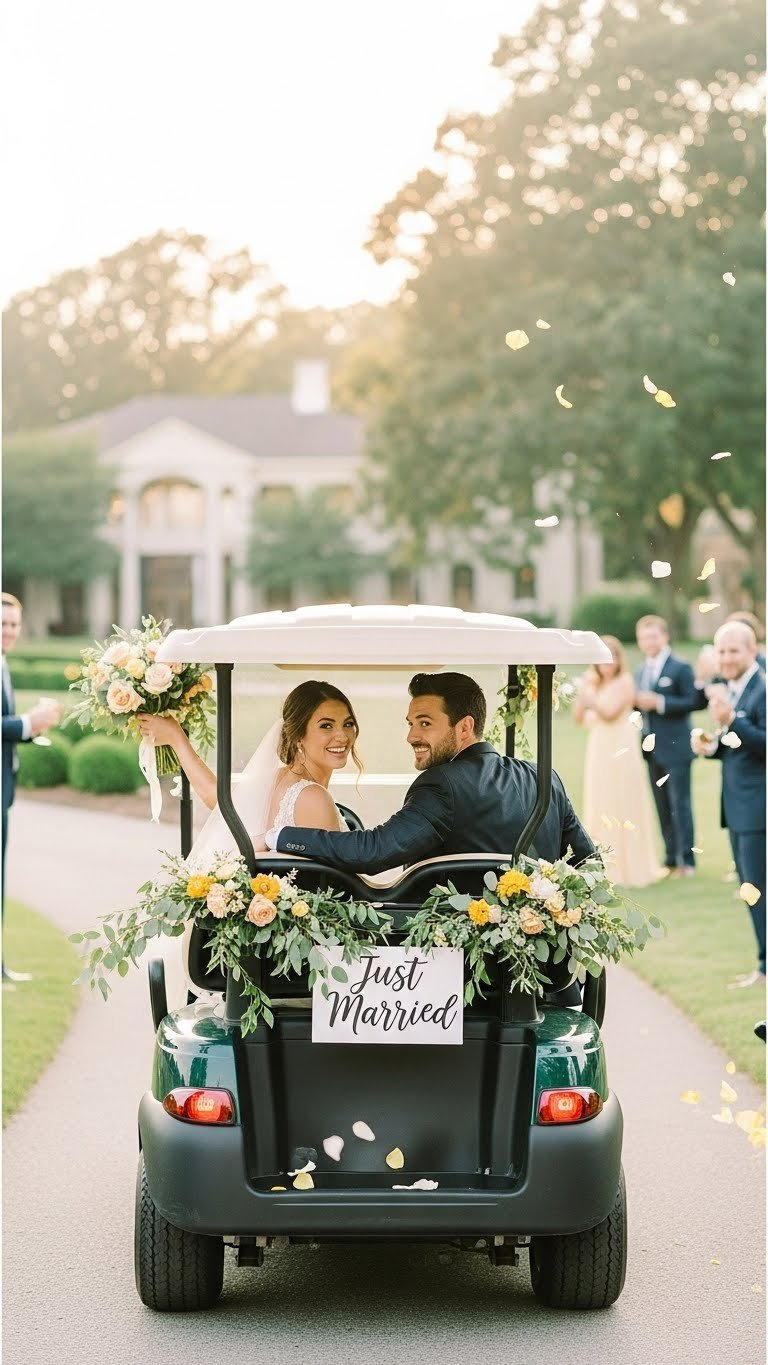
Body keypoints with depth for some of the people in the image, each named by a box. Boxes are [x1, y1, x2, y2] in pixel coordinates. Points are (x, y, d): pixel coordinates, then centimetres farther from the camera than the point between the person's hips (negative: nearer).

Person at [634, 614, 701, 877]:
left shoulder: (681, 667, -6)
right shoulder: (641, 672, 16)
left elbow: (693, 702, -13)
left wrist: (659, 703, -19)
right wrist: (637, 702, -3)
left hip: (676, 747, -7)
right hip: (652, 748, 7)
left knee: (679, 805, -5)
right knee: (662, 806, 10)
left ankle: (686, 860, -1)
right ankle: (670, 858, 16)